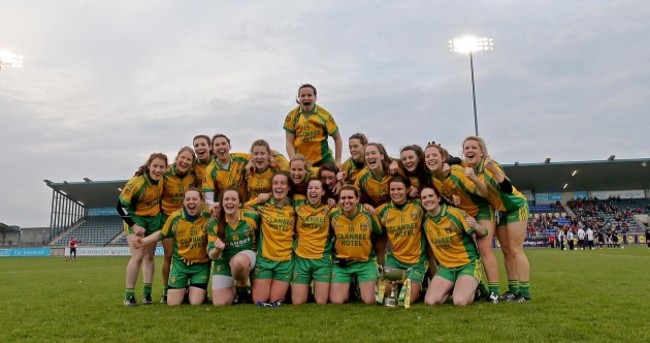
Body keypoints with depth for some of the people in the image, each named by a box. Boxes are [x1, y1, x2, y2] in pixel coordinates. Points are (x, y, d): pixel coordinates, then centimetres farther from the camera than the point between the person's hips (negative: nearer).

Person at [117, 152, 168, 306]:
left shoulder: (162, 178, -12)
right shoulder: (137, 183, -27)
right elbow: (121, 206, -21)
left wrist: (159, 212, 8)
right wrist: (134, 226, -23)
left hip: (154, 218, 5)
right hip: (136, 218, -5)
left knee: (149, 256, 8)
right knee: (137, 256, -14)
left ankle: (147, 293, 16)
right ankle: (129, 295, -2)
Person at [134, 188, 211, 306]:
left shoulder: (209, 215, -14)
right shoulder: (175, 217, -9)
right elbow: (162, 234, 7)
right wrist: (144, 241, -3)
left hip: (201, 265, -1)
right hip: (180, 263, 1)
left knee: (196, 303, -7)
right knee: (172, 302, 1)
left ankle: (198, 290, 27)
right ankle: (184, 290, 34)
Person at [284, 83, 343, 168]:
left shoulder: (324, 114, -6)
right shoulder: (292, 116, -3)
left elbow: (337, 138, 2)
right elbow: (289, 142, -3)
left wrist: (337, 161, -2)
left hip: (323, 160, 0)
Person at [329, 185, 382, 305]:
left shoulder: (369, 215, -10)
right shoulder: (333, 216, -9)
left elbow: (380, 236, 7)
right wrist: (333, 256, 5)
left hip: (366, 263, 0)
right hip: (341, 263, 1)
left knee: (369, 301, -7)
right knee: (336, 302, -7)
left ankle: (366, 288, 27)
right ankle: (347, 290, 26)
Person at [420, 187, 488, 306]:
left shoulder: (455, 213, -16)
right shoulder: (425, 220, -3)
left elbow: (484, 233, -9)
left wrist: (476, 226, -35)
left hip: (468, 264, -4)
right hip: (445, 267, 4)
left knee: (460, 301, -26)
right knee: (429, 301, -16)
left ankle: (472, 289, 9)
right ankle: (452, 288, 15)